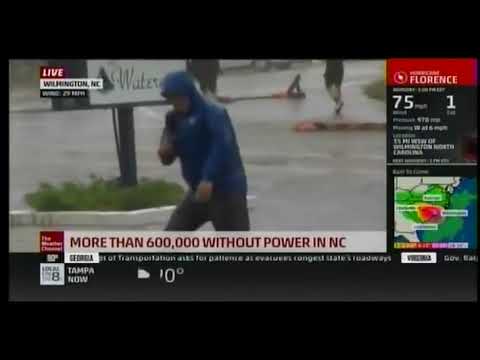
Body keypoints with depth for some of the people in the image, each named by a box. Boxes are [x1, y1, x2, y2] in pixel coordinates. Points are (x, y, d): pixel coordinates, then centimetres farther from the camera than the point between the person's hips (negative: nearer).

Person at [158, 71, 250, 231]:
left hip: (226, 190, -8)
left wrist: (208, 179, -36)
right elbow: (168, 158, 15)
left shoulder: (213, 113, -14)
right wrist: (165, 151, -8)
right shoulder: (176, 118, 11)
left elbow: (222, 146, -29)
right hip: (198, 190, 8)